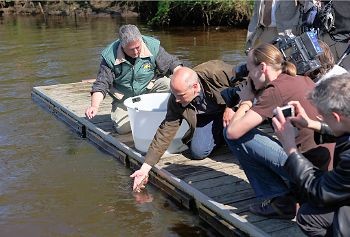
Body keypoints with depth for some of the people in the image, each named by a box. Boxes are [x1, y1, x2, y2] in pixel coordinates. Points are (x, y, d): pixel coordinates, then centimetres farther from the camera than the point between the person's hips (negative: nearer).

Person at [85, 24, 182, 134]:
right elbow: (101, 84, -20)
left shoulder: (152, 47, -18)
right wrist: (94, 106, -36)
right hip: (124, 99, 0)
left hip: (148, 89, 1)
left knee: (168, 84, -27)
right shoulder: (110, 57, -22)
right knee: (122, 128, -16)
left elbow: (172, 63, -8)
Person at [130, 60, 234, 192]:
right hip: (207, 117, 2)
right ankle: (224, 135, 12)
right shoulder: (175, 102, -25)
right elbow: (165, 133, -22)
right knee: (198, 152, -16)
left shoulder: (216, 72, -37)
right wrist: (145, 167, -24)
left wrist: (231, 107, -30)